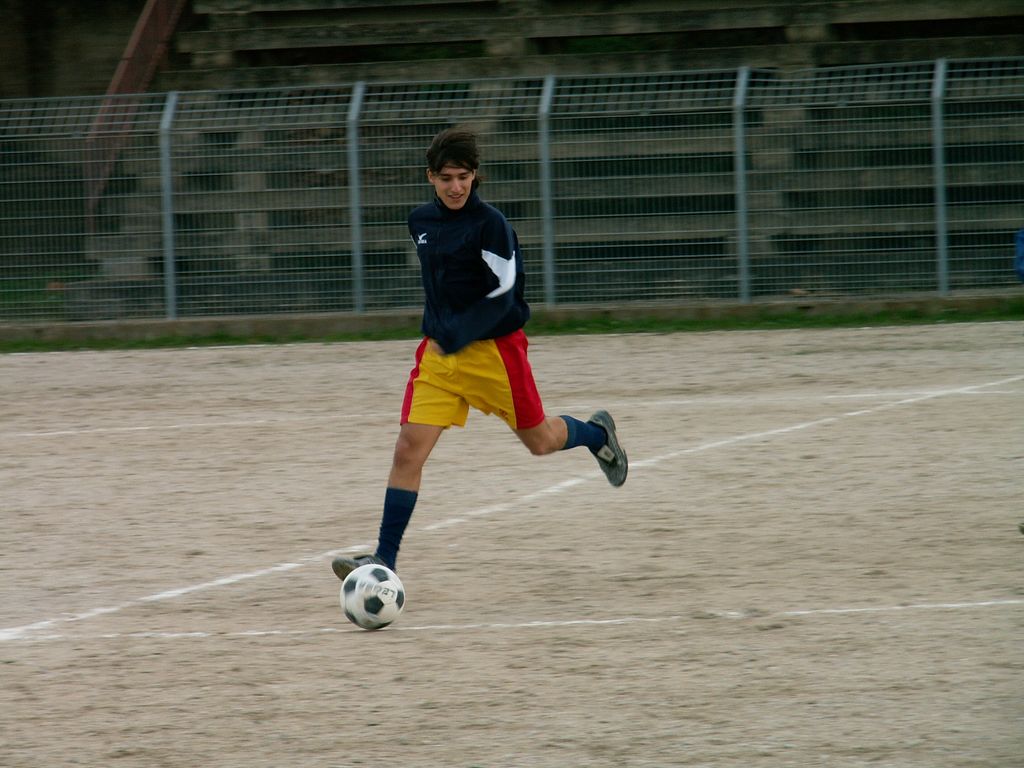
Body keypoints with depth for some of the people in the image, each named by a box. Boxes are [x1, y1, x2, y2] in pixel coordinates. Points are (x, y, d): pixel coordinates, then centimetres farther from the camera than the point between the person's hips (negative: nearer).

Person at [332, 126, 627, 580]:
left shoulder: (490, 224, -14)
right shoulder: (420, 222, 6)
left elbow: (502, 295, -16)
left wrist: (453, 338, -20)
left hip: (493, 349, -5)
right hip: (438, 353, 5)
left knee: (539, 441, 11)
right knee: (408, 450, -9)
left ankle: (596, 432, 45)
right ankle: (385, 560, -9)